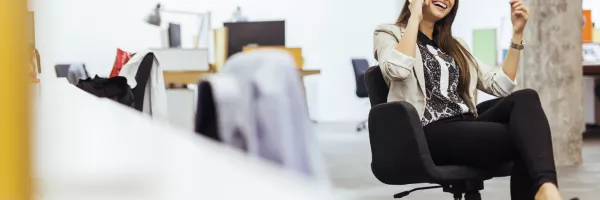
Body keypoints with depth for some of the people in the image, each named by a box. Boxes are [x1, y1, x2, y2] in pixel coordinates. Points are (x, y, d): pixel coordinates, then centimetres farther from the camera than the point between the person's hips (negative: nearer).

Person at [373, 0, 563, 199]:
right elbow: (397, 70, -17)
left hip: (466, 126, 6)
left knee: (525, 98, -27)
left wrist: (517, 33, 10)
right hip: (430, 134, -6)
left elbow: (500, 86, 16)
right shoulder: (390, 34, 9)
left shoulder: (454, 46, 26)